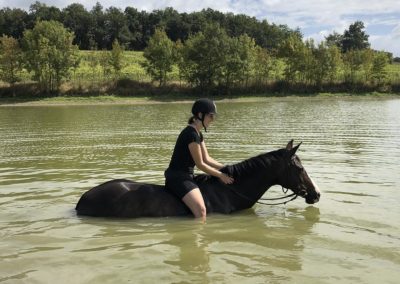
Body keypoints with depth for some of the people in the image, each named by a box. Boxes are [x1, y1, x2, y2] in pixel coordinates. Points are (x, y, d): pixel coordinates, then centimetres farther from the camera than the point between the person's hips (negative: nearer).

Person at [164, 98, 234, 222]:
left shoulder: (198, 134, 13)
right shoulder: (191, 134, -17)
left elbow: (207, 159, 16)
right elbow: (200, 164, -14)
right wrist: (221, 175, -5)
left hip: (186, 176, 11)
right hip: (177, 177, -11)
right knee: (201, 210, -27)